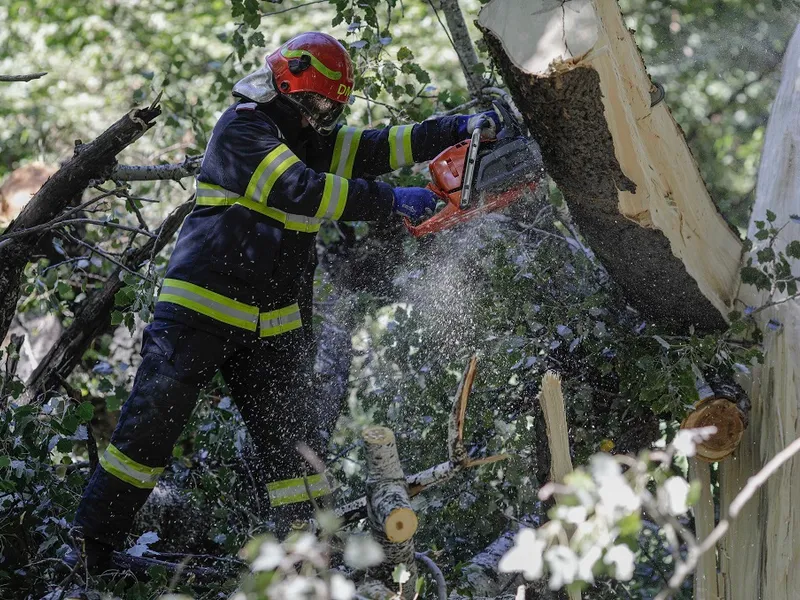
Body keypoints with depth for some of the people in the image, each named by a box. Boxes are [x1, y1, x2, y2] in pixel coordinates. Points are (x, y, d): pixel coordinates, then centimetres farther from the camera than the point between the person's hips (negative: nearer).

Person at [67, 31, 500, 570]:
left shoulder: (310, 141, 15)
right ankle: (92, 543, 3)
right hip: (204, 308, -7)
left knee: (295, 439, 3)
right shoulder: (242, 130, -11)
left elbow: (376, 148, 8)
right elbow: (299, 190, -23)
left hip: (274, 324, 8)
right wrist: (391, 202, -25)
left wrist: (460, 129, -3)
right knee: (151, 424, -6)